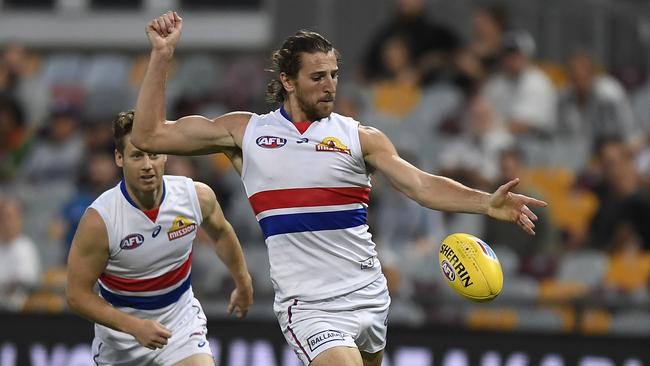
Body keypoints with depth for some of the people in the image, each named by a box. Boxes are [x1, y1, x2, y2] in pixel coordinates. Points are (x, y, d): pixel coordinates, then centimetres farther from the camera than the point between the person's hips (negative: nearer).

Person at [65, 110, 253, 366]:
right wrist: (134, 327, -28)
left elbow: (221, 233, 10)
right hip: (121, 325, -1)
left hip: (181, 317, 1)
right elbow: (77, 295, -19)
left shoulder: (197, 196, -15)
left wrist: (243, 283, 24)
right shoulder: (99, 220, -26)